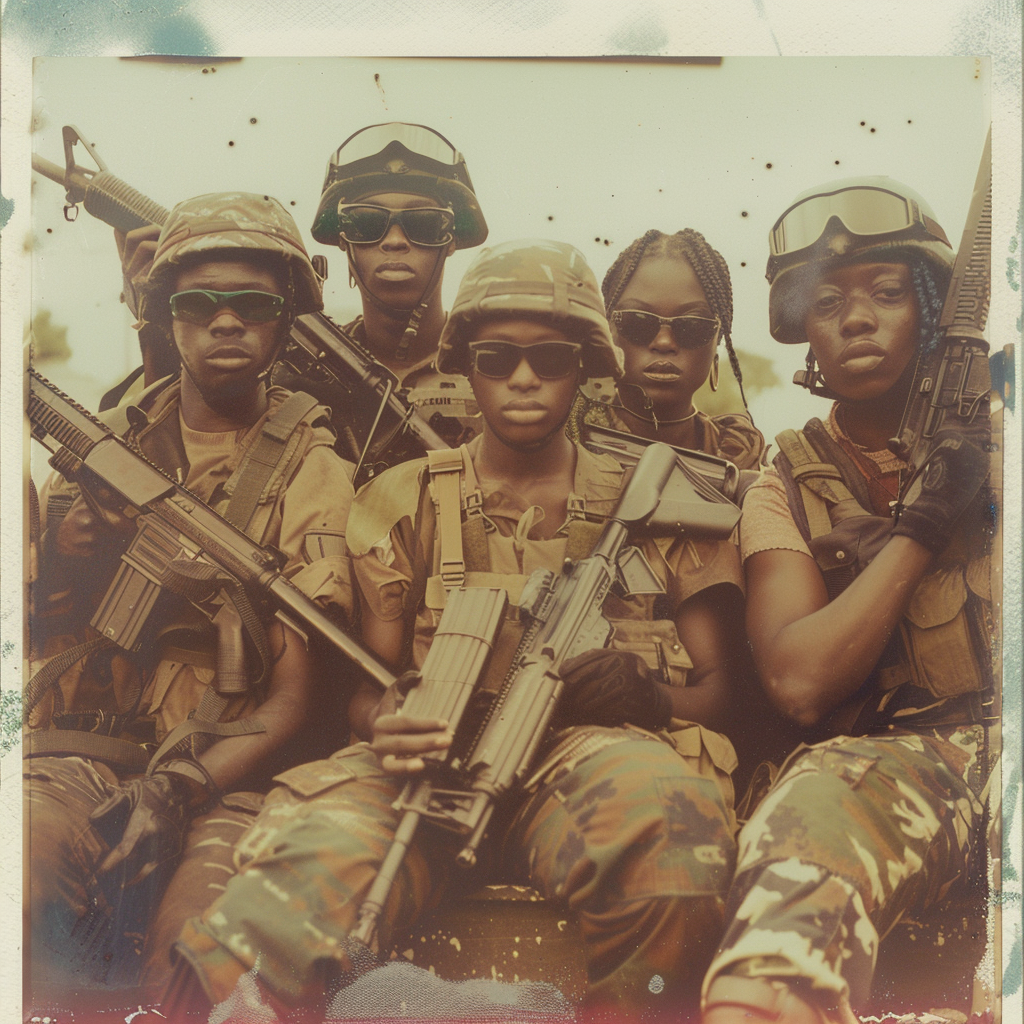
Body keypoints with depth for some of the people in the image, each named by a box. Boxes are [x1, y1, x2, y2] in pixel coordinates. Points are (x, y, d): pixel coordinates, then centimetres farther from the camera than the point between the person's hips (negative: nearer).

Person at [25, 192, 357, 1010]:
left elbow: (296, 700, -2)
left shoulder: (312, 472, 3)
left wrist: (179, 791, -18)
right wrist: (66, 566, -7)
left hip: (224, 778, -2)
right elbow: (40, 640, 14)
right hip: (77, 754, 2)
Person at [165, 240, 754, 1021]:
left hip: (602, 759, 1)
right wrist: (387, 721, -9)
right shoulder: (404, 500, 21)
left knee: (655, 795, -37)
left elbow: (721, 686, 16)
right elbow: (366, 686, 17)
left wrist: (652, 698, -9)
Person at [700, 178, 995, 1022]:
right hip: (892, 755, -1)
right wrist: (922, 526, -5)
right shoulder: (788, 493, 14)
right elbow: (800, 683, -3)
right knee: (813, 822, -35)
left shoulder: (986, 437, 16)